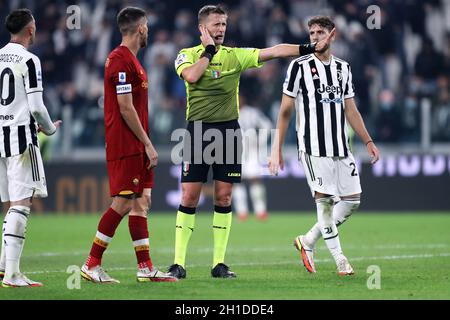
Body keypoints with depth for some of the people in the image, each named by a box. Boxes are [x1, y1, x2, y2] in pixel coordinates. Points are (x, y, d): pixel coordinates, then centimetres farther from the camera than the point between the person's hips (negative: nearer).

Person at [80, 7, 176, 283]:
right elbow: (125, 108, -18)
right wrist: (148, 144, -15)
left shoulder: (130, 60, 18)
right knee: (122, 204, -9)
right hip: (125, 146, -10)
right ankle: (92, 265, -4)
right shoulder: (122, 61, -14)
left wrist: (146, 144, 19)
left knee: (141, 203, 8)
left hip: (136, 146, 10)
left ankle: (146, 268, 8)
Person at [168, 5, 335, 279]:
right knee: (189, 197, -4)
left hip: (229, 130, 2)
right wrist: (209, 50, -9)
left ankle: (219, 263, 7)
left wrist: (307, 49, -13)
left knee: (224, 198, 2)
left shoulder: (235, 55, 8)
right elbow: (191, 76, -20)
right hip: (198, 130, -2)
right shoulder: (188, 55, 3)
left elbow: (272, 51, -2)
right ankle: (179, 264, 0)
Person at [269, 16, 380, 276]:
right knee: (324, 200, -9)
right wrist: (277, 149, -5)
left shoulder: (343, 68, 14)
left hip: (341, 147, 5)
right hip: (313, 147, -5)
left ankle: (308, 241, 15)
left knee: (353, 200, 1)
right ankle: (339, 258, -1)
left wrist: (368, 141, 13)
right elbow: (286, 111, -1)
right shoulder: (300, 67, -1)